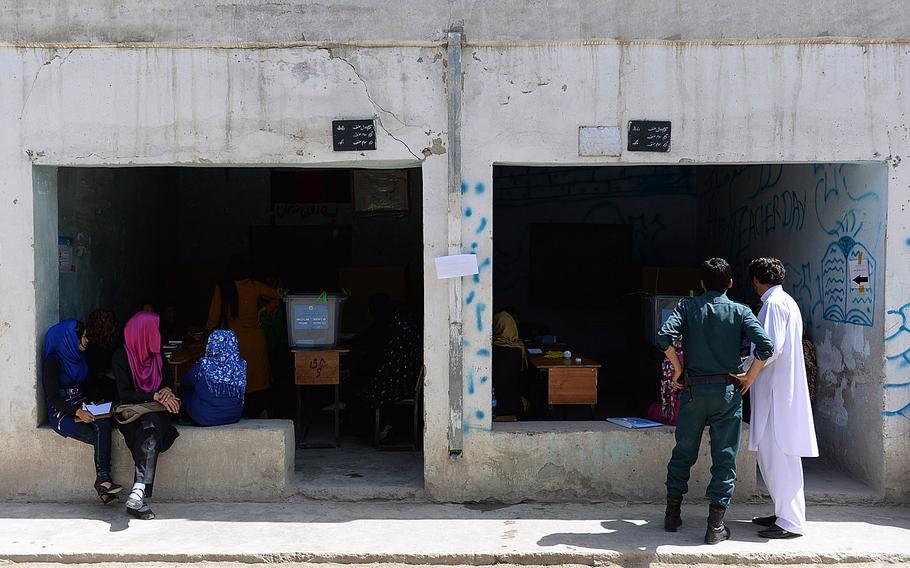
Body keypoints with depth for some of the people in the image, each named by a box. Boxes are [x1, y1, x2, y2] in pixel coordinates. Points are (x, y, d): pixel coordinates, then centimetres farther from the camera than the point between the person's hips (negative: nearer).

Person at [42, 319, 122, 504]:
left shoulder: (79, 359, 15)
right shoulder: (53, 361, -7)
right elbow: (52, 397, -12)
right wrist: (77, 412, -25)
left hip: (82, 408, 5)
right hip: (62, 413, -5)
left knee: (104, 424, -29)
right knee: (101, 436, -28)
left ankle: (102, 480, -32)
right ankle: (103, 479, -23)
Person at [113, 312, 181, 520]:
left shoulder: (156, 355, 13)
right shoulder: (121, 357, -4)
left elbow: (167, 381, 16)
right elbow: (124, 394, -11)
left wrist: (167, 390, -9)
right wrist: (156, 396, -21)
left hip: (154, 412, 4)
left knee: (151, 427, -32)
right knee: (151, 431, -34)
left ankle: (138, 494, -43)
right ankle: (140, 497, -42)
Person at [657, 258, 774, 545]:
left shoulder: (688, 306, 1)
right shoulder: (740, 311, 0)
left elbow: (665, 336, -14)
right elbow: (766, 346, -13)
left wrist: (678, 368, -1)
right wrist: (748, 378, -1)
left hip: (694, 389, 1)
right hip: (728, 391, -1)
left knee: (683, 453, 14)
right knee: (725, 457, 6)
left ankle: (672, 515, 22)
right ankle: (715, 526, 6)